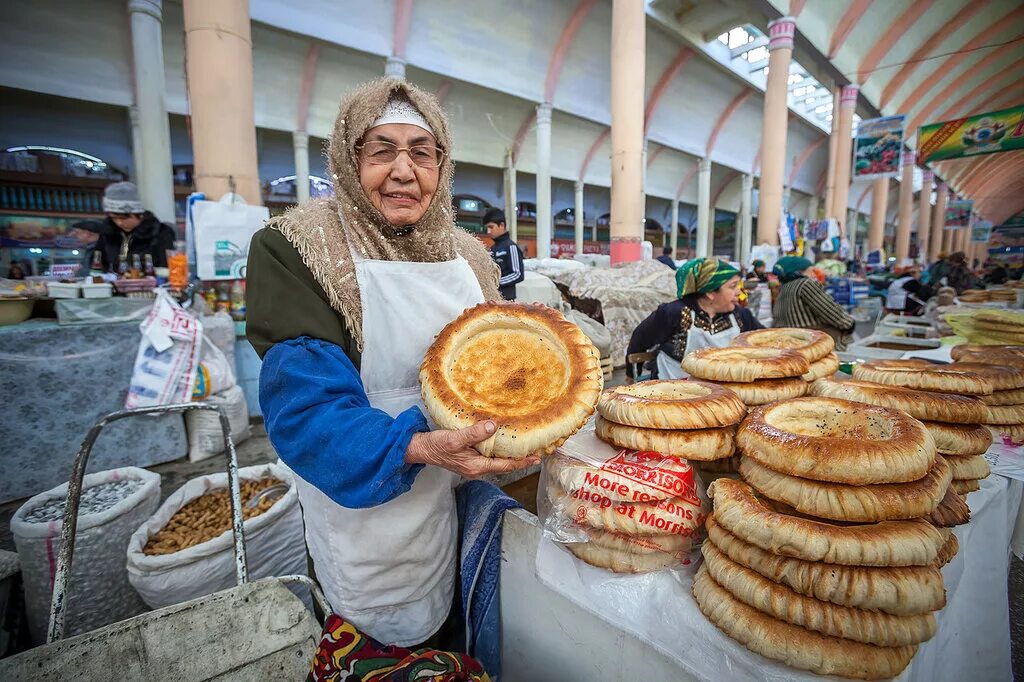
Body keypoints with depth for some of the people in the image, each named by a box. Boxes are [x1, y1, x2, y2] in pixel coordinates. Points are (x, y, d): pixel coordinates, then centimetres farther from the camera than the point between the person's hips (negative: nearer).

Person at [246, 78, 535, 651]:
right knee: (389, 647, 20)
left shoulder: (468, 252, 0)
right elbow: (304, 404, -23)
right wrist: (419, 447, -36)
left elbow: (494, 360, 7)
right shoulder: (297, 249, -16)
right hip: (367, 510, -4)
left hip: (463, 499, 5)